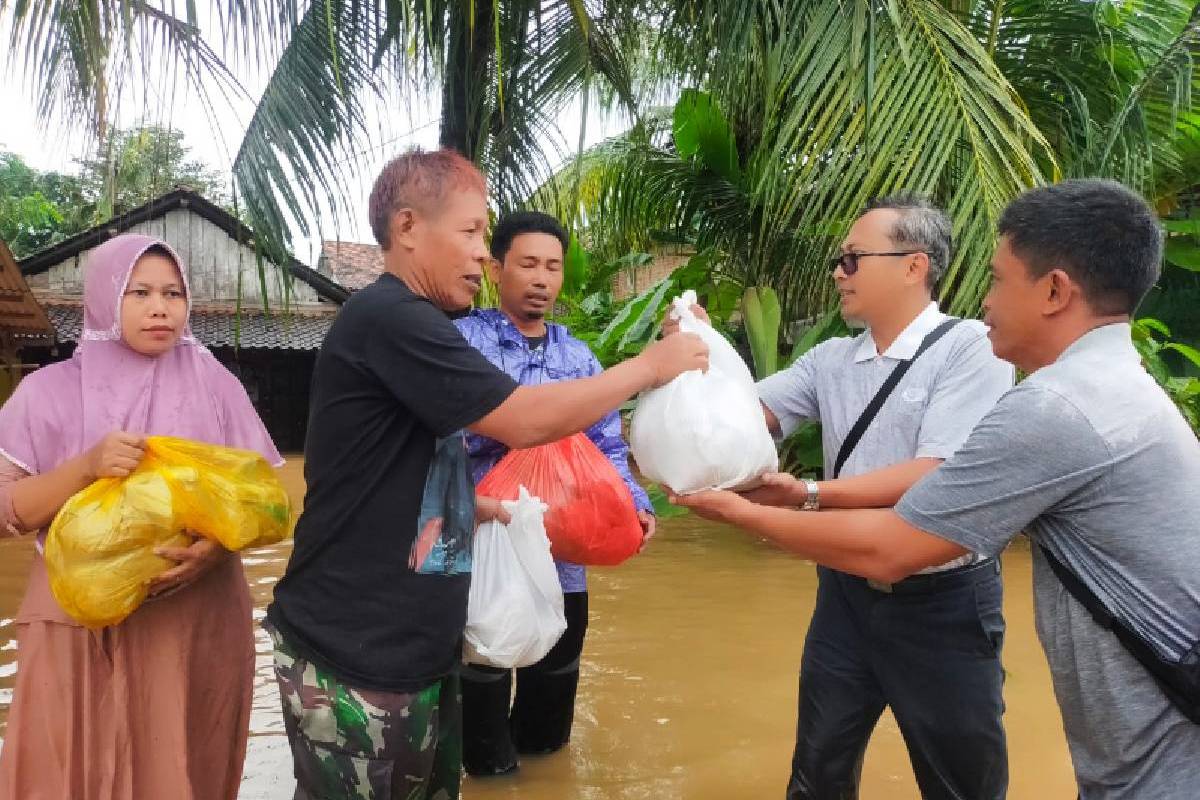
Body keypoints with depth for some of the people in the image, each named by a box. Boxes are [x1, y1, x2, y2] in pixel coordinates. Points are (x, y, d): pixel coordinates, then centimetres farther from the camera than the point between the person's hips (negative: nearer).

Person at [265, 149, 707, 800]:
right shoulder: (387, 317, -18)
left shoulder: (409, 326, 14)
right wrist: (648, 366, -10)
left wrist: (484, 508, 8)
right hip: (352, 656, -9)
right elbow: (524, 422, -21)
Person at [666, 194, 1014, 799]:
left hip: (944, 602, -5)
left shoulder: (970, 348, -15)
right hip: (846, 592, 5)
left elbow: (935, 477, -24)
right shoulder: (831, 359, 4)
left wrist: (809, 493, -27)